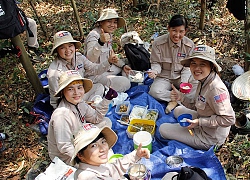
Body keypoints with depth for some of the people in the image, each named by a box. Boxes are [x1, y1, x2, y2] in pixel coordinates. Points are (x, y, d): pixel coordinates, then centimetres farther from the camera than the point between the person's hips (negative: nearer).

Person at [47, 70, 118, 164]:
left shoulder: (79, 104, -7)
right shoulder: (61, 115, -32)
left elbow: (96, 118, 6)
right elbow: (64, 147, -29)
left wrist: (107, 99, -4)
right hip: (66, 158, -8)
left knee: (106, 122, 6)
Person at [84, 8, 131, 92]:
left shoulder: (109, 34, 8)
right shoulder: (94, 36, -21)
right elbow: (90, 59, -38)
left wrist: (123, 65, 7)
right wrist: (100, 42, -53)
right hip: (95, 74, -10)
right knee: (124, 83, -22)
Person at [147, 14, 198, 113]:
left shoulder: (189, 44, -9)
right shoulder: (158, 43, -14)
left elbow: (187, 66, -3)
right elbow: (156, 63, -5)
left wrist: (184, 82, -19)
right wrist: (155, 71, -29)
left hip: (182, 76, 2)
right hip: (164, 76, -1)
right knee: (154, 92, -31)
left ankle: (175, 100, -25)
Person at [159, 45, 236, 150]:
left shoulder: (216, 89, -33)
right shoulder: (203, 81, -4)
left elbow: (229, 120, -29)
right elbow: (198, 107, 5)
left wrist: (199, 122, -27)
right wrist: (181, 97, -10)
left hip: (209, 139, -9)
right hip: (202, 125, 9)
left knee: (163, 129, -1)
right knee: (178, 110, 27)